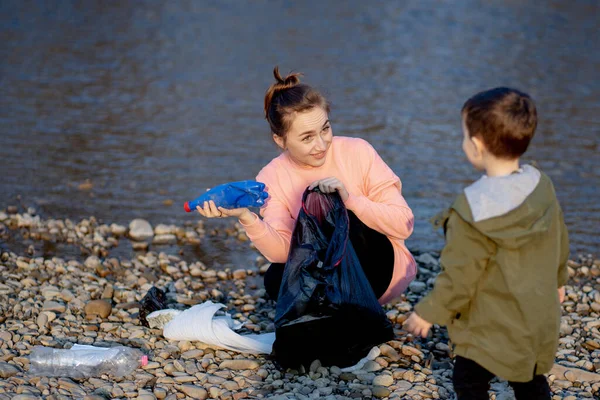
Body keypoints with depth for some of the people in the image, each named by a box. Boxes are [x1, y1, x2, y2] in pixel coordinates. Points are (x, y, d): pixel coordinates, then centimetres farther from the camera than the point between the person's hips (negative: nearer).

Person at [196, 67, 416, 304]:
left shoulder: (357, 152, -14)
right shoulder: (272, 178, -7)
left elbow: (403, 224, -16)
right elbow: (282, 252, -20)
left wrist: (350, 199, -30)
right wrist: (246, 218, -37)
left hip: (383, 269, -2)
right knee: (276, 280, -26)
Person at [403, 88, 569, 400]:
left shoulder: (473, 211, -27)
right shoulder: (541, 186, -7)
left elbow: (458, 277, -20)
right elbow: (559, 243, 8)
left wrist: (429, 313, -4)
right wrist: (557, 279, 27)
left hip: (493, 329, -7)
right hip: (540, 320, 7)